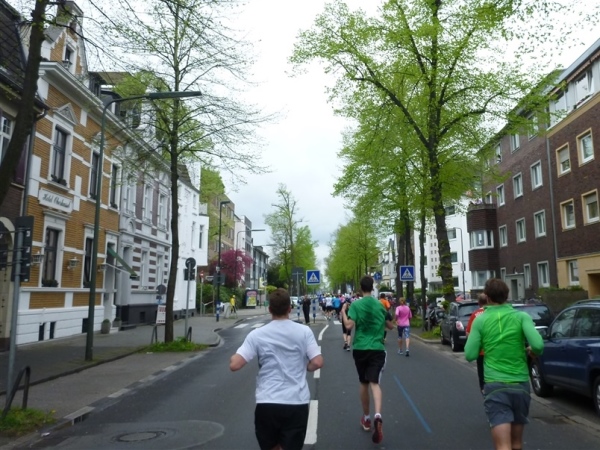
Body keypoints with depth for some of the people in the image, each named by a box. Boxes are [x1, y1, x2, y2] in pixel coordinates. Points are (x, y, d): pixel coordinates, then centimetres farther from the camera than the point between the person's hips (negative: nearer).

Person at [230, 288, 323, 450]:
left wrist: (233, 356, 13)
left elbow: (234, 365, -10)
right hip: (297, 403, 0)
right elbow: (317, 362, -8)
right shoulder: (304, 331, -3)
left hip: (267, 403, 0)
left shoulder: (257, 334, -5)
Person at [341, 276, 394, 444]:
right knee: (374, 383, -6)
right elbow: (391, 326, 16)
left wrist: (343, 312, 0)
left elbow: (349, 326, -15)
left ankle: (366, 419, 28)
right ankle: (378, 415, -31)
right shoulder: (380, 305, 6)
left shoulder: (355, 305, -5)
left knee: (364, 383, 15)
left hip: (360, 349, -1)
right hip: (377, 349, 1)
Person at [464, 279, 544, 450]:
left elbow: (470, 355, -4)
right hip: (520, 385, 3)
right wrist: (532, 352, 7)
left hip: (494, 386, -3)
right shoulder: (522, 316, -2)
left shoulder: (480, 320, -3)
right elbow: (538, 345, -16)